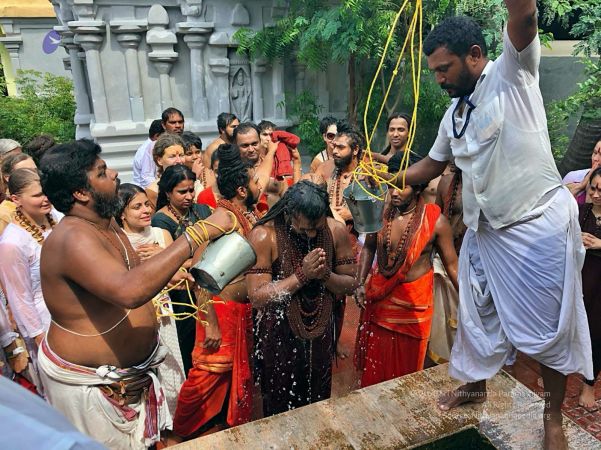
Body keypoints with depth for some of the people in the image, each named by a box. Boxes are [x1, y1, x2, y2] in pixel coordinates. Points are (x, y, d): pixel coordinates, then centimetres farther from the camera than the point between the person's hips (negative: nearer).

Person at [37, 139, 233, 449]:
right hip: (92, 386, -8)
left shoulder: (106, 223, 2)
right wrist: (198, 234, -46)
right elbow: (129, 291, -47)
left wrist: (166, 274, 5)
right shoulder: (73, 238, -29)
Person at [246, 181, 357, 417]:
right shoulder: (263, 236, -21)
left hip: (321, 333, 3)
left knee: (318, 402, 23)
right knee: (279, 409, 17)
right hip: (278, 336, -3)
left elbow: (351, 284, -3)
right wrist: (302, 275, -29)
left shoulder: (336, 231, -10)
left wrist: (325, 275, -23)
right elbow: (257, 298, -23)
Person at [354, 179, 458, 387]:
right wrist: (361, 283, -2)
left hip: (414, 302, -2)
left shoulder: (435, 220, -17)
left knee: (406, 363, 16)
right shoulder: (380, 212, -10)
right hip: (379, 296, 3)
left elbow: (451, 264, -9)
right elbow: (368, 248, 5)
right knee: (375, 360, 19)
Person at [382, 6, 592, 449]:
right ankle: (475, 383, 40)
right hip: (484, 228, 7)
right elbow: (433, 164, 21)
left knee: (550, 326, 6)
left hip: (538, 223, -6)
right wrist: (391, 178, 9)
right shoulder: (454, 113, 11)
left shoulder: (512, 73, -8)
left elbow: (525, 16, -27)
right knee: (477, 314, 17)